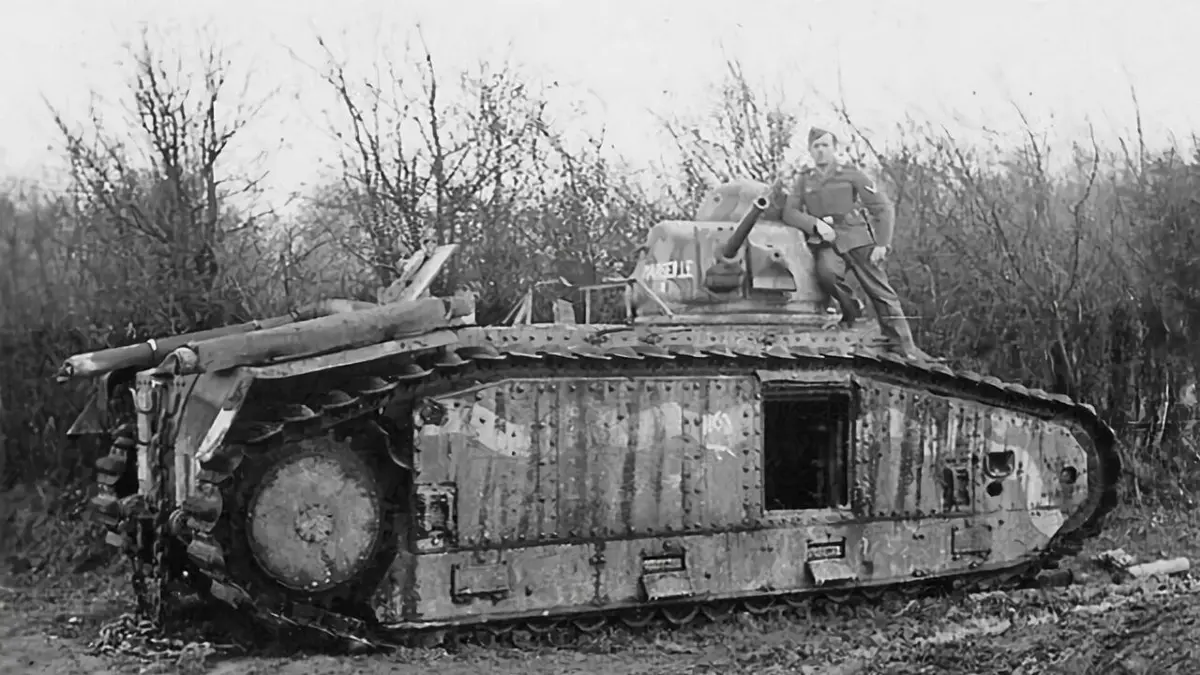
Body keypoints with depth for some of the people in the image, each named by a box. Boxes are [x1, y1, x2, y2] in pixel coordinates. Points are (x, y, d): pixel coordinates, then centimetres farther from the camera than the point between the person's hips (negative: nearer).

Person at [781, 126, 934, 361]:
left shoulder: (851, 174, 7)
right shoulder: (803, 180, 15)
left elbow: (883, 207, 5)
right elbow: (789, 212, 4)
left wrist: (882, 244, -5)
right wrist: (816, 223, -13)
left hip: (856, 238, -1)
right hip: (825, 242, 1)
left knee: (881, 290, -8)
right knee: (827, 273, -32)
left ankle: (903, 345, -5)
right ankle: (851, 308, -4)